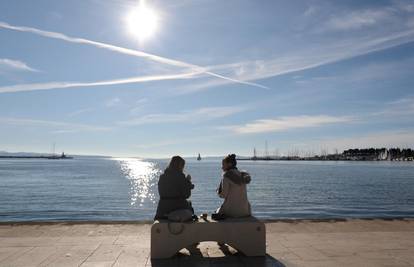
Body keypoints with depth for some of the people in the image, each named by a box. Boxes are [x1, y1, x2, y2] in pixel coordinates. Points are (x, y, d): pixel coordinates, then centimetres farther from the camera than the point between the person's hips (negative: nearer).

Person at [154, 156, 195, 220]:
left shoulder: (162, 177, 2)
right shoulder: (181, 177, -13)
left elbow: (161, 193, 12)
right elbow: (187, 195, -9)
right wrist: (188, 181, 2)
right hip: (178, 207, -5)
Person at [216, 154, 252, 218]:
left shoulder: (226, 175, -10)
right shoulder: (243, 175, 8)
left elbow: (223, 195, -11)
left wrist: (219, 191, 9)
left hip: (232, 210, -5)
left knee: (218, 212, 25)